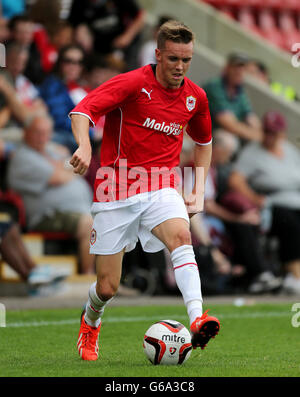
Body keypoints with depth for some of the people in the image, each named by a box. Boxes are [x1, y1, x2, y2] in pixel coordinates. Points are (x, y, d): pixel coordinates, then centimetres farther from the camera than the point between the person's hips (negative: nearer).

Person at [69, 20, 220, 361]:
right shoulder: (133, 83, -10)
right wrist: (84, 146, -42)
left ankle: (197, 320, -48)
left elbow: (203, 141, 26)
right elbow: (82, 110, -22)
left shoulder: (195, 97, 6)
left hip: (161, 189, 3)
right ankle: (90, 322, 39)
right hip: (117, 192, -3)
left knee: (180, 235, -32)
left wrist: (198, 189, 15)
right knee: (107, 288, 2)